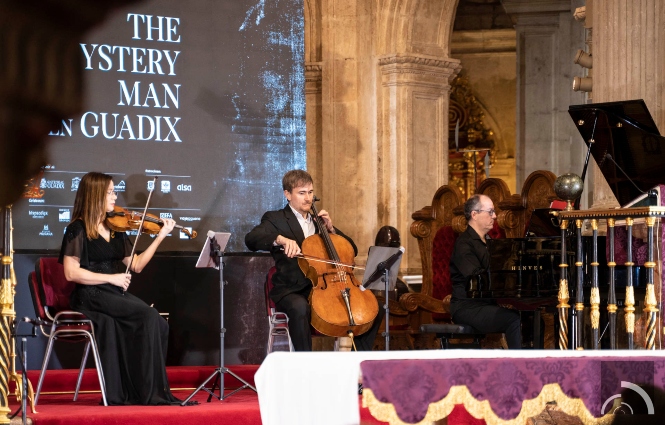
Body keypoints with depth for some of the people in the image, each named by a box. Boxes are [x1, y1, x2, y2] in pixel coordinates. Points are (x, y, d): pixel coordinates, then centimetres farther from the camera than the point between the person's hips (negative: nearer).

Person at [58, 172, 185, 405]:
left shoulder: (115, 229, 16)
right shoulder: (78, 230, -3)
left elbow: (136, 265, 14)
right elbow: (71, 272, -11)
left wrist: (160, 237, 8)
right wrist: (111, 278, -15)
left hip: (116, 296, 6)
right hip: (90, 297, -6)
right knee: (149, 316, -25)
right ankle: (150, 392, -20)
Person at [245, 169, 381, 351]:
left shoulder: (318, 220, 21)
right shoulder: (276, 219, 3)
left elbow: (352, 250, 20)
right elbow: (251, 239, -18)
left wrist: (331, 229, 4)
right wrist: (281, 239, -35)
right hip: (292, 291, -5)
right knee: (300, 307, -41)